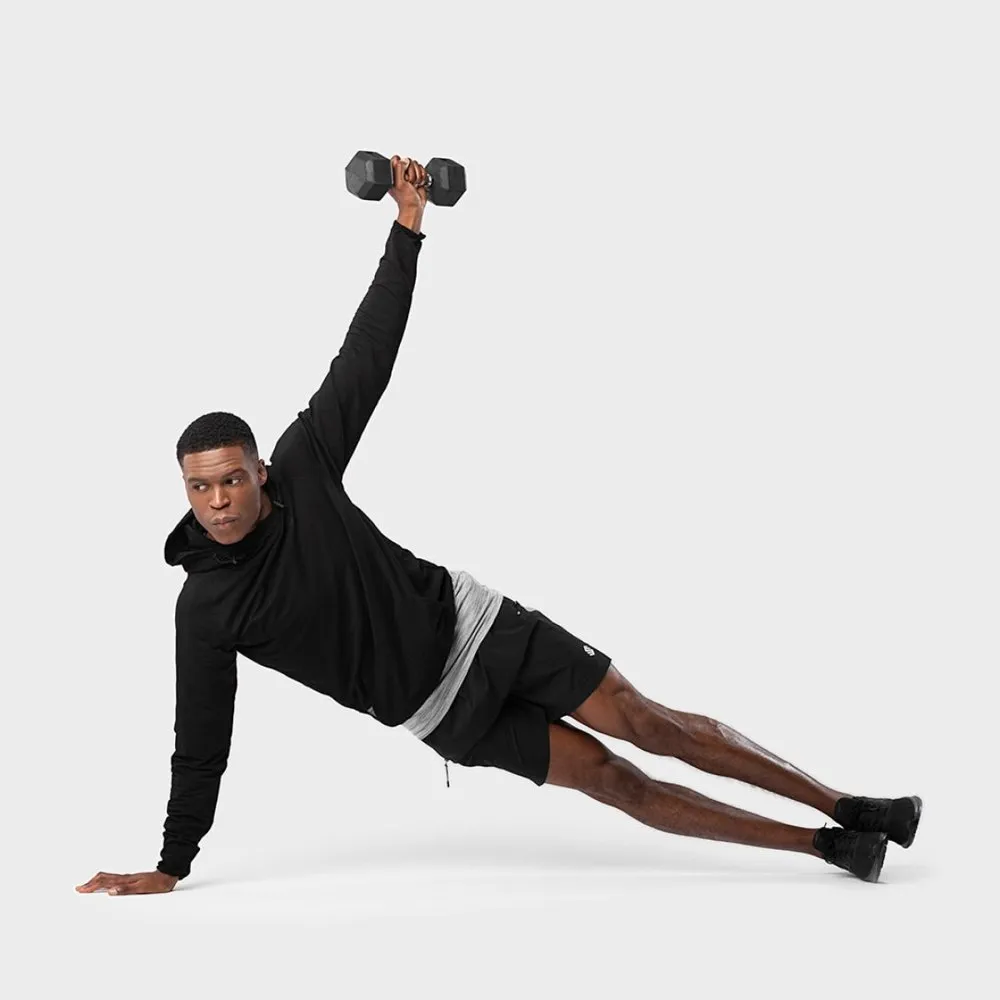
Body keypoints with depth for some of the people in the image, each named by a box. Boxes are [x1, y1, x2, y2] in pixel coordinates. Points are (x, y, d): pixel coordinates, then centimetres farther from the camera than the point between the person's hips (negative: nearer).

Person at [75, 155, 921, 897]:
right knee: (610, 779, -4)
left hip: (467, 621, 1)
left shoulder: (301, 468, -11)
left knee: (648, 724, -5)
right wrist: (169, 868, -2)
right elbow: (203, 745, -5)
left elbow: (366, 355, -11)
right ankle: (821, 846, 3)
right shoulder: (206, 608, -14)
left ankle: (847, 809, 4)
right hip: (434, 707, -1)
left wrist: (408, 226, -16)